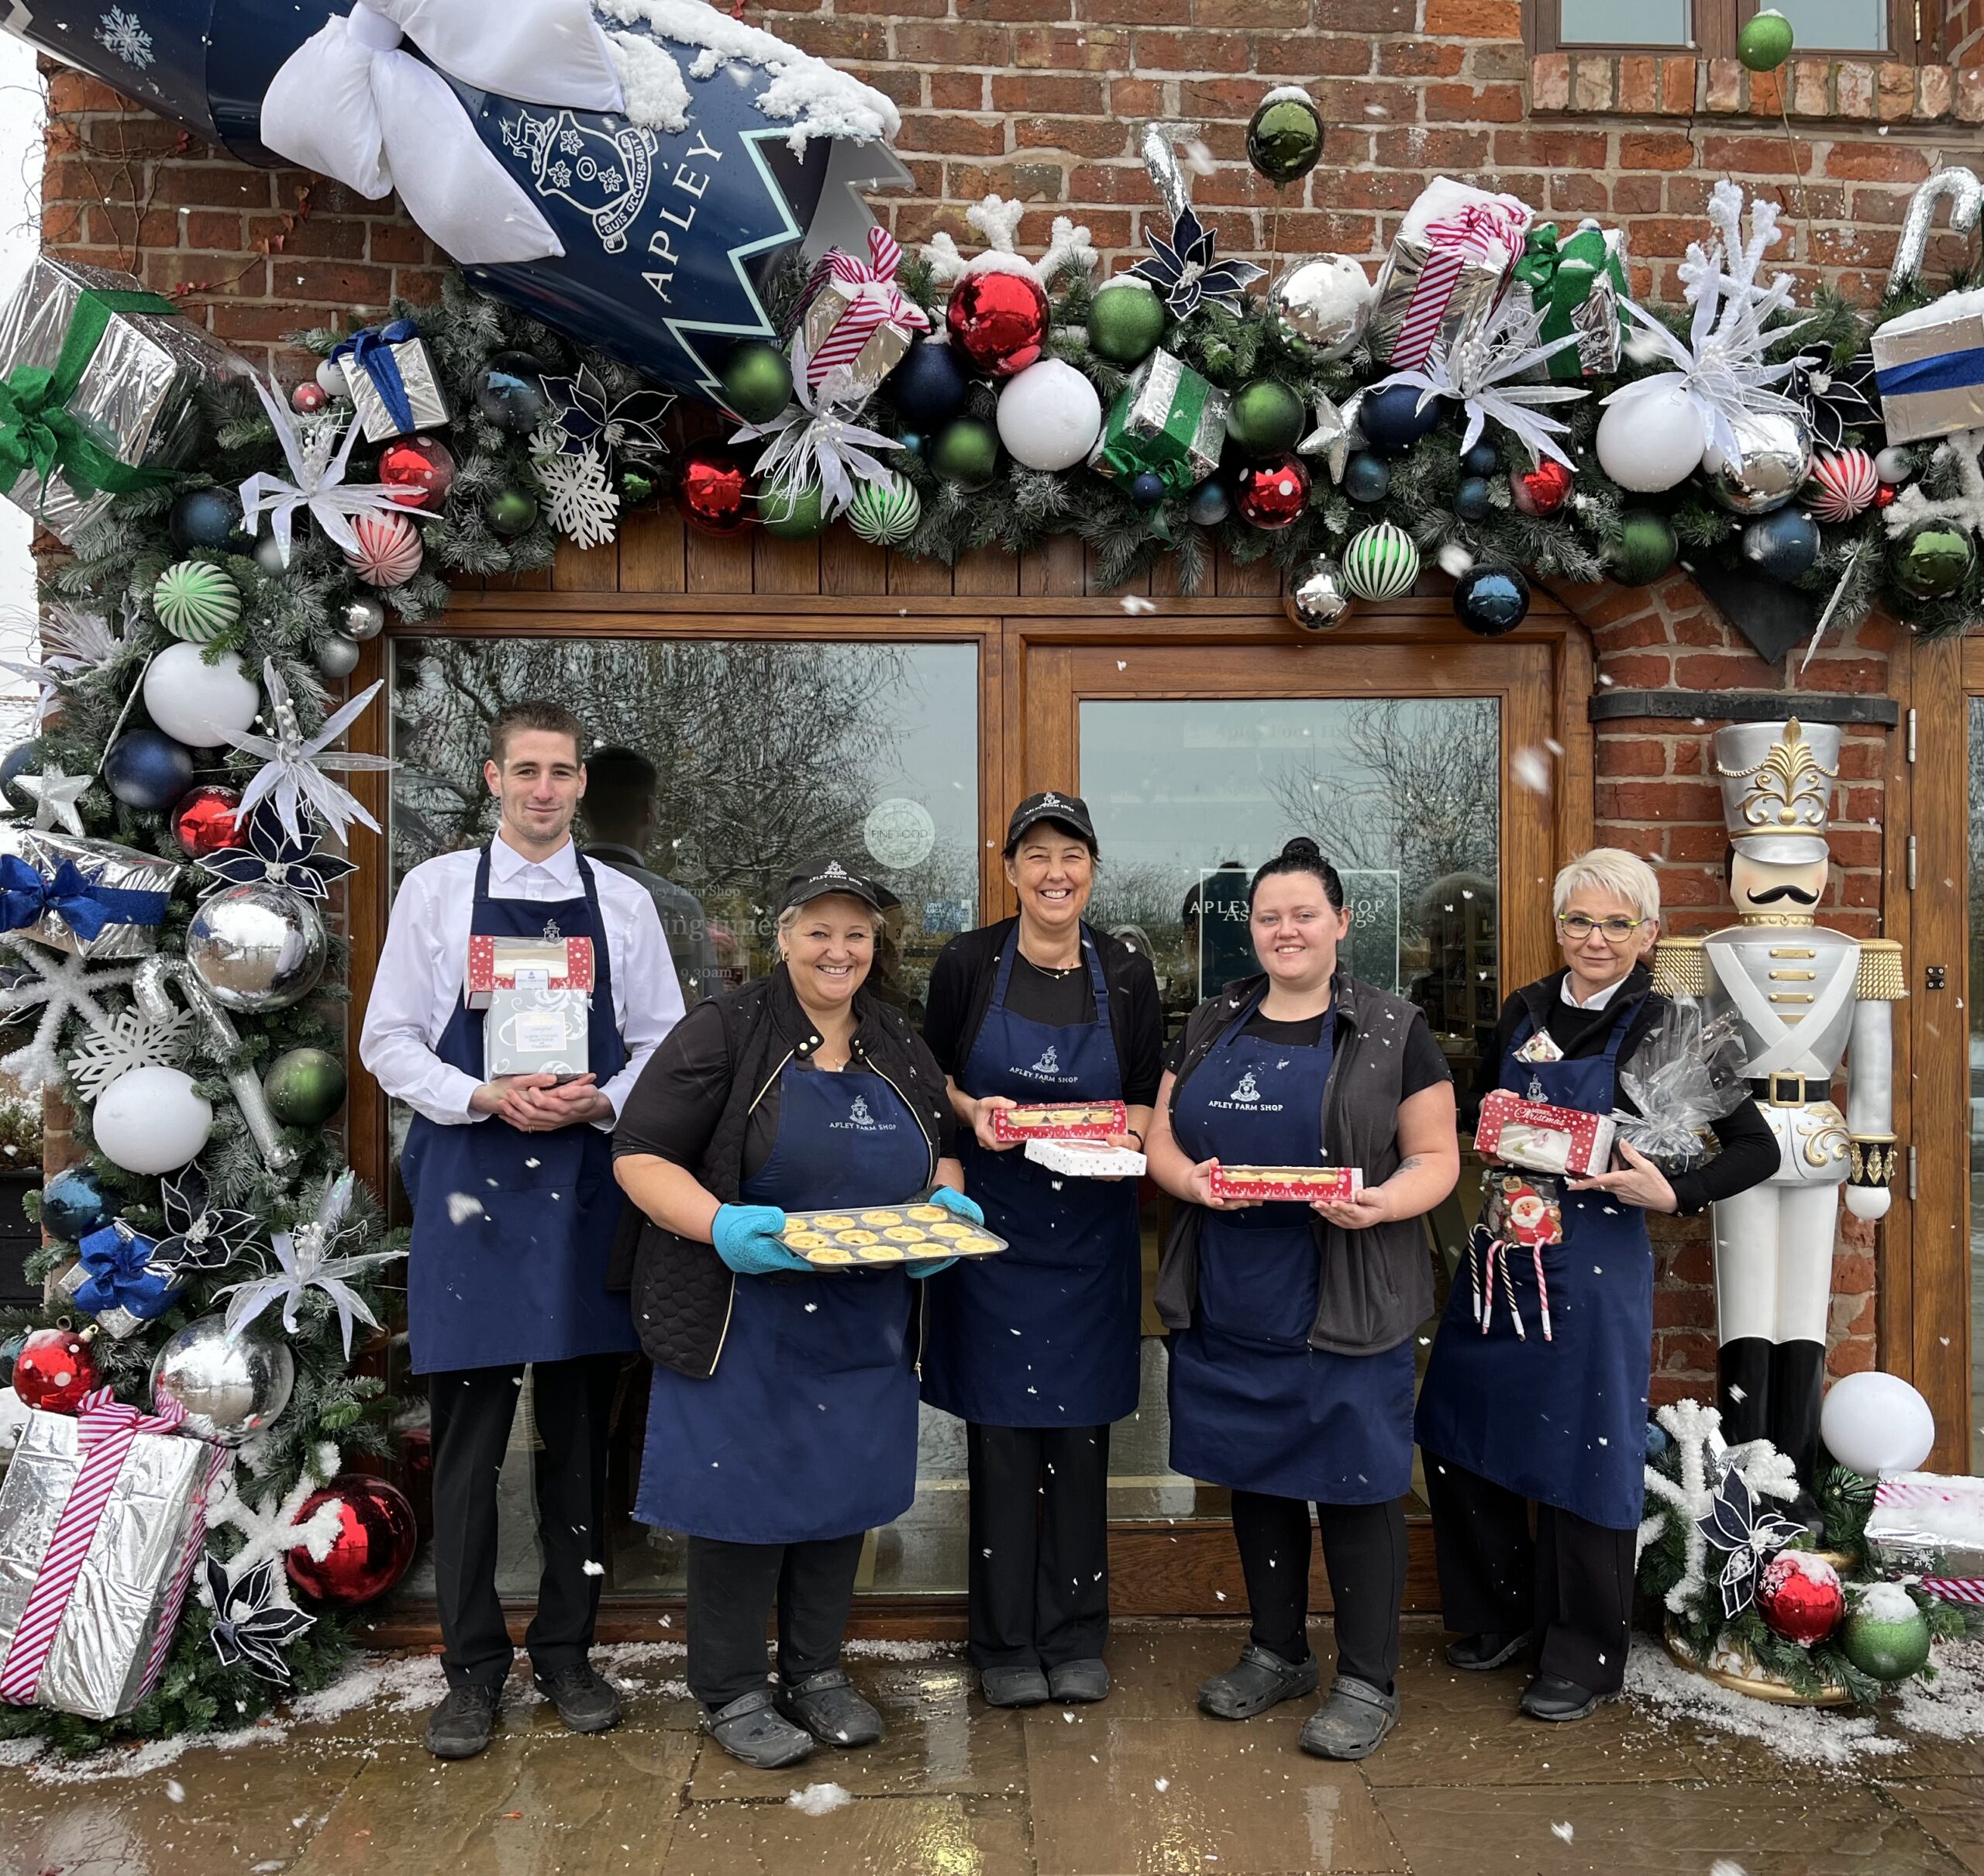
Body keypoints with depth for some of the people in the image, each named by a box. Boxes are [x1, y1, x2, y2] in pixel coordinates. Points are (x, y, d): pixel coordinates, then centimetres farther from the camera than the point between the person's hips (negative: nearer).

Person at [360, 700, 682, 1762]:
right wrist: (486, 1099, -14)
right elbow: (387, 1041, 2)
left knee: (580, 1430, 10)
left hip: (587, 1187, 2)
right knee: (468, 1435, 3)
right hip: (470, 1186, -1)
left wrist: (600, 1100, -11)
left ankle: (566, 1651, 26)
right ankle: (473, 1667, 20)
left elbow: (666, 1043, 8)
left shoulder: (624, 905, 7)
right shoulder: (436, 891, 3)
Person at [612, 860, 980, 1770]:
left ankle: (816, 1673, 33)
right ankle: (732, 1692, 23)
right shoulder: (725, 1031, -8)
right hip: (744, 1316, -5)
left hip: (865, 1321, 6)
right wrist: (720, 1227, -27)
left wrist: (946, 1202, -3)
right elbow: (639, 1155, -12)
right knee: (743, 1492, 3)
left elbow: (943, 1151, 20)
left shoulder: (900, 1045, 11)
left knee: (844, 1487, 13)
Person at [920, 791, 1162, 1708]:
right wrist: (972, 1110, -14)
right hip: (992, 1226, -1)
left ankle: (1076, 1635, 25)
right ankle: (1005, 1641, 21)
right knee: (999, 1432, 4)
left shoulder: (1125, 973, 2)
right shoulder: (968, 962, -3)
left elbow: (1151, 1102, 8)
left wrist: (1130, 1127, -13)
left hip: (1090, 1230, 1)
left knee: (1081, 1433, 8)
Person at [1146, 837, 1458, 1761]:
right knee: (1255, 1475, 15)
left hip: (1345, 1306, -4)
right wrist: (1189, 1178, -11)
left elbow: (1436, 1157, -1)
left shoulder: (1392, 1032, -1)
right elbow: (1161, 1138, 11)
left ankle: (1367, 1682, 20)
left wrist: (1380, 1205, -21)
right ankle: (1277, 1652, 34)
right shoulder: (1211, 1026, 10)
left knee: (1355, 1485, 3)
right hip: (1227, 1304, 5)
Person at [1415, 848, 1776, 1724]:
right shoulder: (1524, 1011, 7)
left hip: (1592, 1264, -5)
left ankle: (1583, 1656, 23)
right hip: (1502, 1250, 5)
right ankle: (1504, 1615, 33)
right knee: (1462, 1437, 11)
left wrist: (1672, 1193, -19)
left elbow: (1757, 1151, -5)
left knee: (1581, 1455, 3)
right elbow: (1478, 1111, 20)